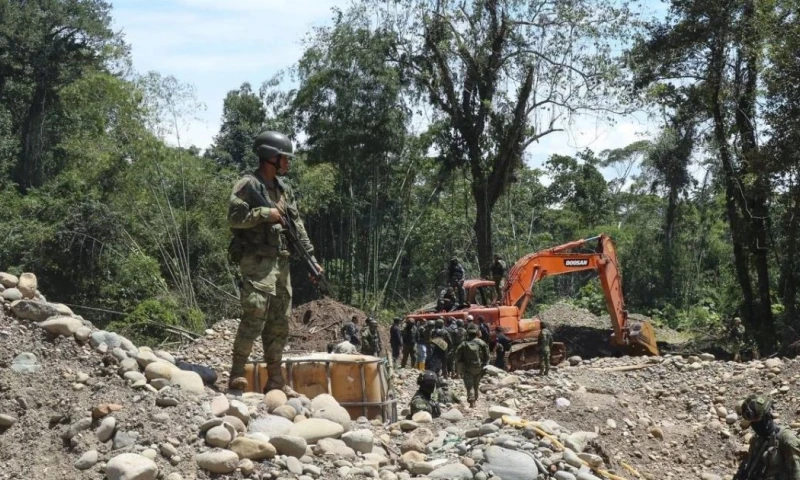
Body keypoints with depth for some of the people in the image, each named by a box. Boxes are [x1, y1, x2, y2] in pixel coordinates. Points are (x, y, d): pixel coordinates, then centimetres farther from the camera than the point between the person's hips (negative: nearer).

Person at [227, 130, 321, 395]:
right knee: (254, 317, -14)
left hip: (281, 263, 8)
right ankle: (237, 373, -3)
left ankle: (275, 379, 14)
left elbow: (298, 225, 17)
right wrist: (265, 214, -15)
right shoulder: (248, 185, -6)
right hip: (257, 262, -8)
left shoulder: (284, 189, 17)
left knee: (280, 323, 8)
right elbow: (234, 218, -18)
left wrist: (311, 256, 11)